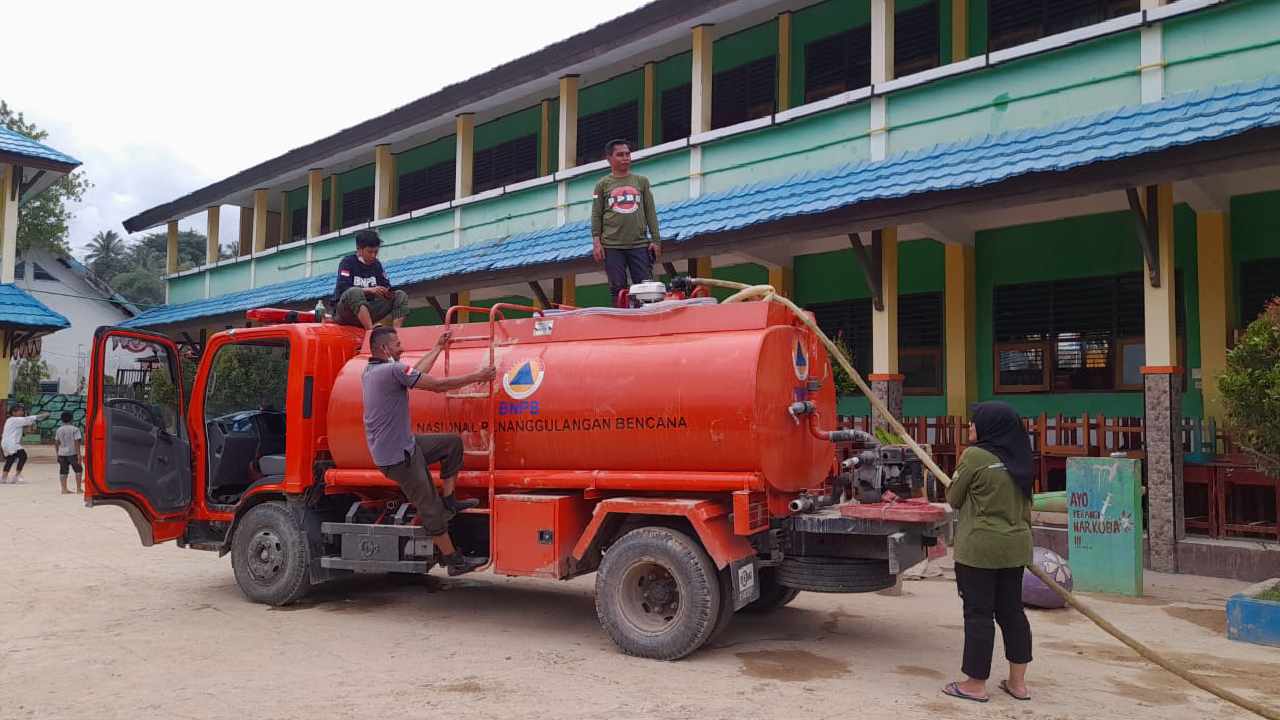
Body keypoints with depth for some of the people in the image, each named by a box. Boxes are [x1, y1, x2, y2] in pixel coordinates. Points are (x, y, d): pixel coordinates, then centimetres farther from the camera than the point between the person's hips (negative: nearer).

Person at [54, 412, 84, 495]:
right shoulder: (75, 429, -8)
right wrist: (79, 454, -14)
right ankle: (79, 489, 3)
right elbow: (77, 442, -14)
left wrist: (58, 453, 22)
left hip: (62, 453, 5)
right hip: (72, 453, -5)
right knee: (78, 470, 5)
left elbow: (56, 443, 12)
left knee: (63, 471, 9)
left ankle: (64, 489, 10)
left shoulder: (59, 430, 8)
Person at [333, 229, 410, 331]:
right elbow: (343, 289, -17)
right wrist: (369, 290, -28)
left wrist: (387, 292, -16)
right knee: (355, 292, -36)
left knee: (401, 296, -6)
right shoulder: (348, 262, -5)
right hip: (345, 312, -5)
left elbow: (386, 286, 9)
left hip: (368, 310, 6)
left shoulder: (376, 264, 11)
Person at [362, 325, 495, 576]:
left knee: (452, 442, 13)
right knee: (431, 509, -2)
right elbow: (438, 385, -18)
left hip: (406, 445, 10)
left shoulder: (370, 371, 9)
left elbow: (418, 373, 22)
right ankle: (454, 561, 7)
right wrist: (477, 377, -8)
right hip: (397, 456, -10)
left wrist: (439, 347, 30)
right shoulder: (391, 370, -21)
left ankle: (449, 500, 13)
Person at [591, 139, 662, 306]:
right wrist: (596, 242, -5)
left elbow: (650, 212, 11)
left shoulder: (641, 181, 14)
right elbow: (596, 216, 6)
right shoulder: (603, 184, 9)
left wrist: (656, 240, 4)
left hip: (640, 245, 1)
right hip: (612, 246, -1)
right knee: (618, 289, -1)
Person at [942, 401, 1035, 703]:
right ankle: (1018, 682, 21)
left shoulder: (974, 455, -14)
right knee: (1012, 611, 14)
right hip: (1015, 546, 7)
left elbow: (953, 499, -4)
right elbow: (1026, 507, 15)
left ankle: (975, 684, 10)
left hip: (979, 548, -7)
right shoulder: (1018, 460, 7)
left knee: (978, 613, 1)